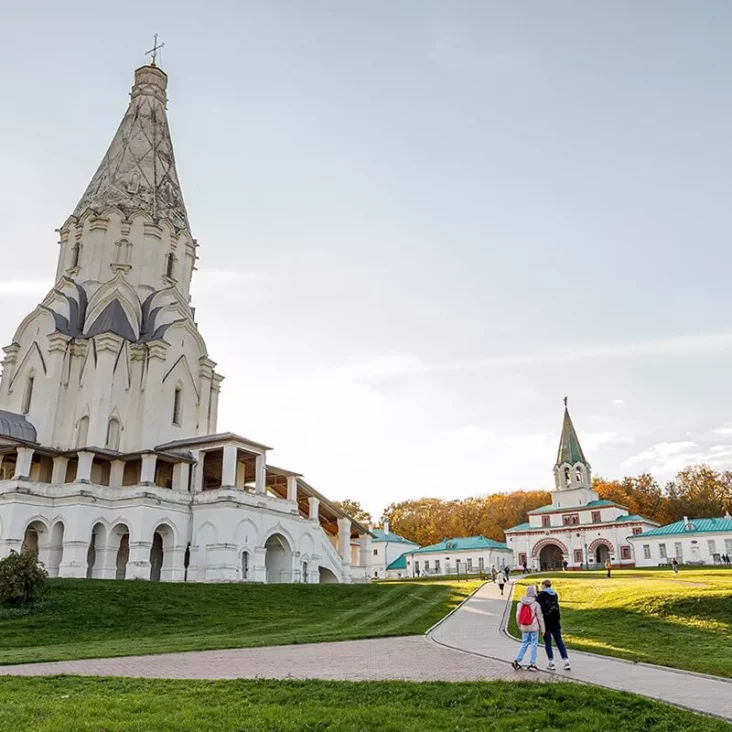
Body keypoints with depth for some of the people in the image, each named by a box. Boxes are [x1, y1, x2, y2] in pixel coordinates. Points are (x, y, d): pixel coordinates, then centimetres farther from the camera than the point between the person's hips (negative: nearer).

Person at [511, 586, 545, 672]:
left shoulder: (520, 604, 0)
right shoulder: (536, 604, -13)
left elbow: (518, 616, 6)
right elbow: (540, 617, -7)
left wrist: (520, 626, 20)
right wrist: (542, 629, 2)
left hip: (524, 627, 4)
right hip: (534, 627, -4)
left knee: (524, 643, 15)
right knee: (534, 644, 7)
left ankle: (517, 660, 6)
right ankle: (532, 664, 9)